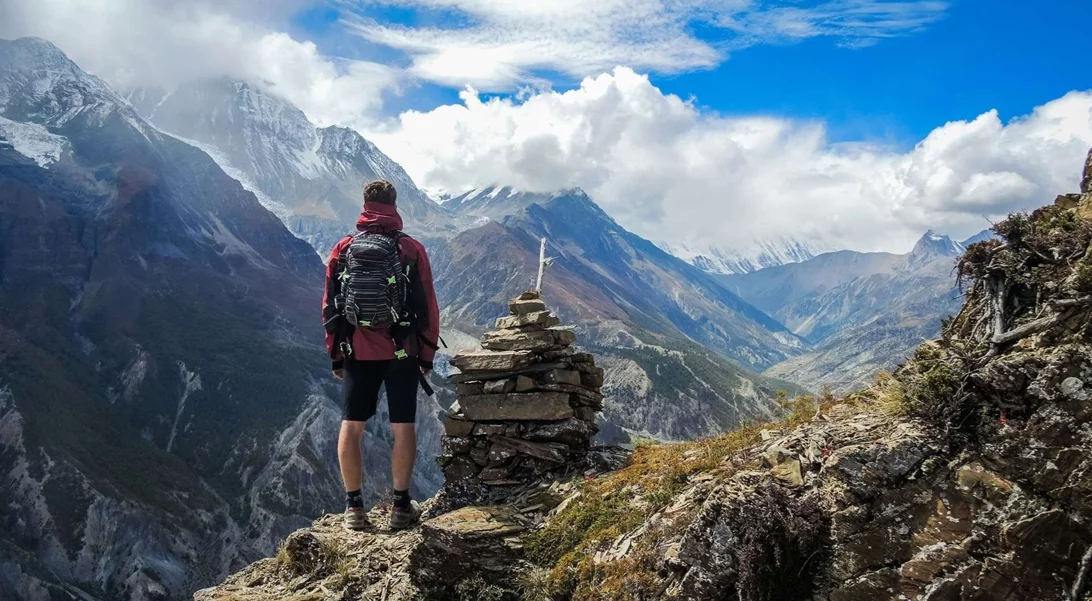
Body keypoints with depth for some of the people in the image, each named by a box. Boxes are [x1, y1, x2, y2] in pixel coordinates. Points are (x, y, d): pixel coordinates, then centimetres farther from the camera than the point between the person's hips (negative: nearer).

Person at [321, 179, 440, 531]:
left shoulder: (343, 249, 2)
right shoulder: (411, 250, -4)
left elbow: (329, 307, 5)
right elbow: (428, 307, -3)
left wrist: (335, 355, 14)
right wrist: (428, 355, 6)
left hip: (357, 353, 2)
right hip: (402, 353, -1)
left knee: (351, 427, 9)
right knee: (403, 427, 6)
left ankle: (353, 507, 11)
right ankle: (401, 506, 11)